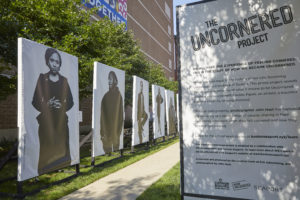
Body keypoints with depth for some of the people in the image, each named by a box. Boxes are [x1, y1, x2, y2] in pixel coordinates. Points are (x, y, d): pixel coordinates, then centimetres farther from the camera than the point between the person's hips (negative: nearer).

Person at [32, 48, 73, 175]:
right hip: (46, 121, -1)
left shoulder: (64, 81, 10)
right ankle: (45, 174, 6)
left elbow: (70, 102, 9)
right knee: (47, 149, -6)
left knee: (61, 146, -2)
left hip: (61, 121, 2)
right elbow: (35, 101, 3)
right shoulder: (41, 79, 6)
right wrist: (47, 104, -14)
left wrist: (62, 106, -10)